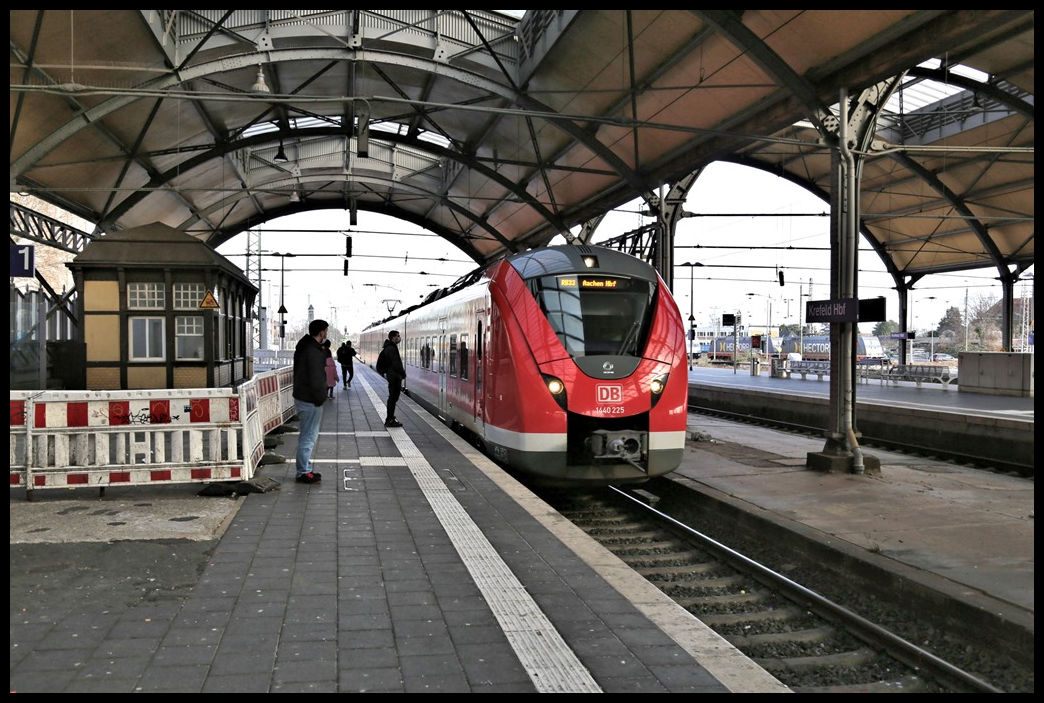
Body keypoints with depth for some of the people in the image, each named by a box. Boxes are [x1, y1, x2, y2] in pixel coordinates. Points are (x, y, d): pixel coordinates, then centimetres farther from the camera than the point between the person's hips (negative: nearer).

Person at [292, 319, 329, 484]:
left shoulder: (303, 348, 13)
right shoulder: (314, 351, -20)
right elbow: (315, 379, -23)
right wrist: (319, 398, -15)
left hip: (301, 397, 11)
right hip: (310, 401, -11)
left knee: (307, 435, 18)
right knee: (308, 436, -3)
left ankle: (305, 470, 26)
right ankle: (304, 473, 3)